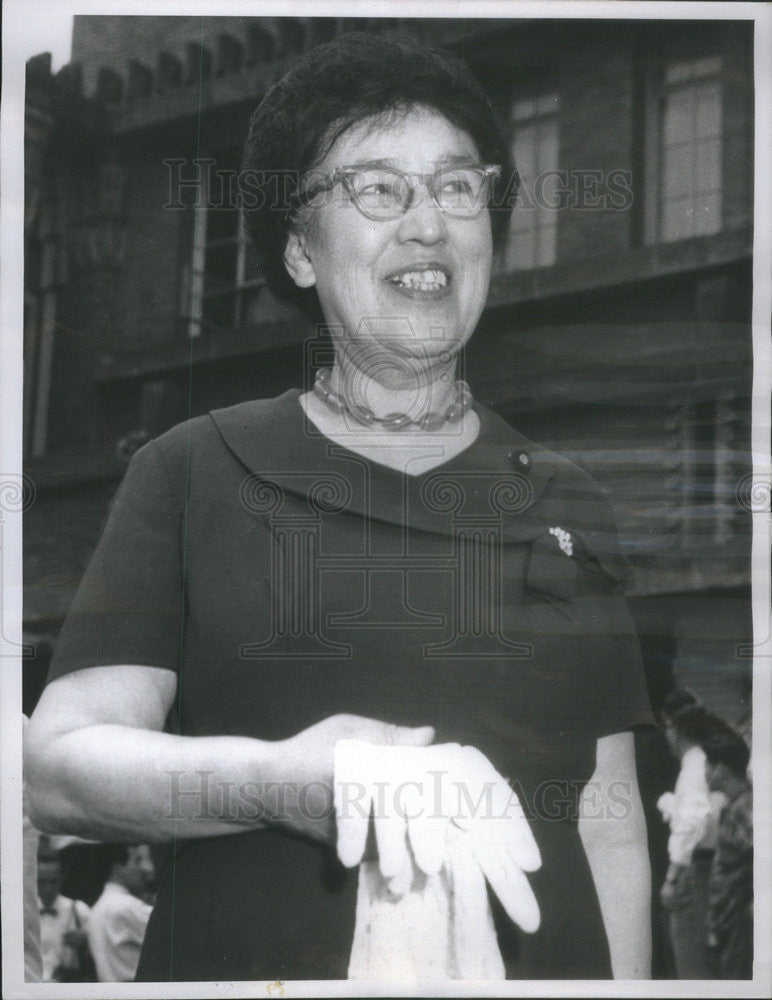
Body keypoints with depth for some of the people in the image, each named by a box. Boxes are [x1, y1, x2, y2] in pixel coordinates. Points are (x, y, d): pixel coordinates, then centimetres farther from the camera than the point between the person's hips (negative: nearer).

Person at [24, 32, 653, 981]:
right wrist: (274, 783, -22)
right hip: (250, 958, -2)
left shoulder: (567, 505, 11)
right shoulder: (193, 474, 2)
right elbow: (60, 761, -6)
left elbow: (608, 818, 10)